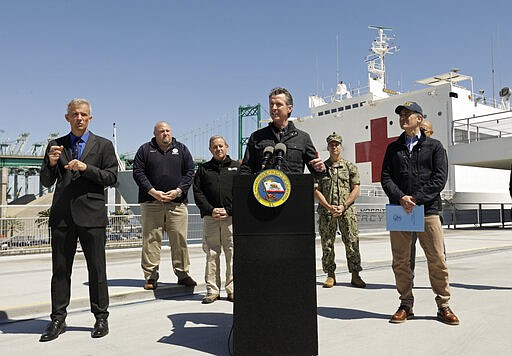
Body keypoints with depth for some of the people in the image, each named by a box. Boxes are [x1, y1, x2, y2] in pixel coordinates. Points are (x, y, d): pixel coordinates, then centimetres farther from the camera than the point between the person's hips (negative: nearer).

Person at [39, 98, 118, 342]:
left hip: (91, 214, -2)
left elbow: (112, 177, -2)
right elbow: (46, 182, 10)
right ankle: (58, 319, 18)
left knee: (97, 268, 3)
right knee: (60, 269, 8)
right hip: (62, 215, 3)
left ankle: (101, 317, 14)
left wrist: (86, 168, -14)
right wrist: (51, 162, -9)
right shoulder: (55, 145, 14)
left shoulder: (103, 145, 7)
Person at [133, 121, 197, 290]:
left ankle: (182, 274, 11)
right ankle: (151, 276, 8)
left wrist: (178, 191, -6)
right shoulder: (145, 149, 8)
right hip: (151, 203, -1)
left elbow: (189, 172, 8)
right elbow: (138, 172, 1)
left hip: (177, 202, 1)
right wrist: (153, 192, -10)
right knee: (151, 239, 0)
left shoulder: (181, 149, 13)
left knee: (180, 238, 1)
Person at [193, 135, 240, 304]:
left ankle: (232, 290, 7)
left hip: (232, 217, -1)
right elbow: (197, 193, 7)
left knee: (232, 254, -1)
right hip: (210, 218, 1)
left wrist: (229, 211, -7)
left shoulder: (237, 167, 11)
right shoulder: (203, 169, 15)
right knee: (211, 255, 2)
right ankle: (212, 290, 10)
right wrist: (210, 210, -6)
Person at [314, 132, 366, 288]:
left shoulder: (350, 166, 9)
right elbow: (316, 190, 3)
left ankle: (355, 275, 8)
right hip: (326, 211, 1)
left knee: (352, 243, -2)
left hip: (347, 210, 0)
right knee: (327, 244, 3)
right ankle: (330, 275, 13)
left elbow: (356, 189, 3)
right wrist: (329, 207, -9)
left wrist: (343, 206, -9)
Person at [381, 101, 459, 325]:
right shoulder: (393, 148, 17)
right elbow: (385, 178, 7)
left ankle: (444, 306, 12)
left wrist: (416, 198, -13)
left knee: (437, 260, -1)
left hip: (427, 210, -2)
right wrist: (401, 198, -12)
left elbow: (440, 178, -1)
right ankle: (406, 305, 14)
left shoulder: (434, 146, 10)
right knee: (400, 262, 3)